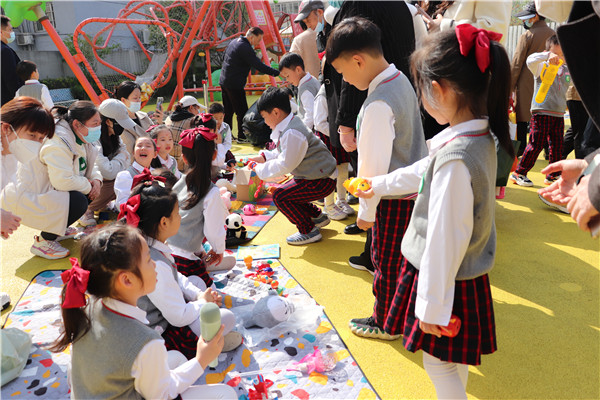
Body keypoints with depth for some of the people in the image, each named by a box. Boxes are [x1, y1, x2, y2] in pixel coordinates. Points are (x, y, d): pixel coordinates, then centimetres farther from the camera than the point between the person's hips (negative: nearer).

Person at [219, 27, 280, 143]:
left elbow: (225, 55, 23)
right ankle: (242, 137, 5)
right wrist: (277, 73, -19)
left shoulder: (234, 41, 11)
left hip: (224, 81, 10)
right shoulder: (245, 48, -18)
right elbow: (259, 66, -22)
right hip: (234, 84, -10)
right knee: (242, 112, -1)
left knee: (228, 110, 16)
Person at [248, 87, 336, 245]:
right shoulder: (288, 126, 8)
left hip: (322, 181, -11)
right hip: (314, 175, 11)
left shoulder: (292, 133, -25)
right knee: (287, 192, 19)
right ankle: (318, 216, 31)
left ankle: (309, 231, -1)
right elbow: (284, 153, 21)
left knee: (280, 196, -13)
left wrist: (259, 169, -11)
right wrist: (264, 157, 9)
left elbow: (285, 166, -22)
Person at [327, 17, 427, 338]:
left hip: (394, 197, -9)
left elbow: (376, 165, -23)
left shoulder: (378, 105, -27)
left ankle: (387, 325, 28)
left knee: (386, 261, 9)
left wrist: (366, 211, -13)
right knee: (402, 257, 23)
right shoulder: (401, 80, 3)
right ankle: (392, 311, 42)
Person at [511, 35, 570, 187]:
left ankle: (553, 175, 21)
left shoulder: (567, 71, 15)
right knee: (536, 144, -6)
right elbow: (530, 60, -22)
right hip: (541, 112, -6)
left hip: (559, 114, 6)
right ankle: (518, 173, 5)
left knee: (557, 146, 8)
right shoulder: (541, 67, -2)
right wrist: (548, 55, -34)